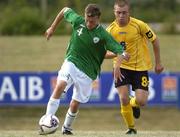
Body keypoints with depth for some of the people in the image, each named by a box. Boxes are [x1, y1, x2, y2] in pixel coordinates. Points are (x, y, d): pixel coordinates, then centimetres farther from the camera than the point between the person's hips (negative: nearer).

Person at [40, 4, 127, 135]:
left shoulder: (103, 35, -14)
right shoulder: (78, 21, -7)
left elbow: (120, 51, -17)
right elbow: (65, 10, 12)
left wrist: (117, 66, -35)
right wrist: (52, 28, 14)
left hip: (88, 72, -1)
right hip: (71, 63, 1)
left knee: (75, 104, 5)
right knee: (60, 86, -27)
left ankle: (67, 127, 34)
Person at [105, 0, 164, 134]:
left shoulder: (139, 25, -16)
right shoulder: (110, 30, -8)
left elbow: (154, 40, -2)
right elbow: (105, 53, -1)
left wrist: (158, 62, 2)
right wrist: (116, 54, -24)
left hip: (140, 67, -1)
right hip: (121, 67, 1)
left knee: (141, 101, -10)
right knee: (124, 99, -13)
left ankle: (133, 103, 30)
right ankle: (131, 128, 10)